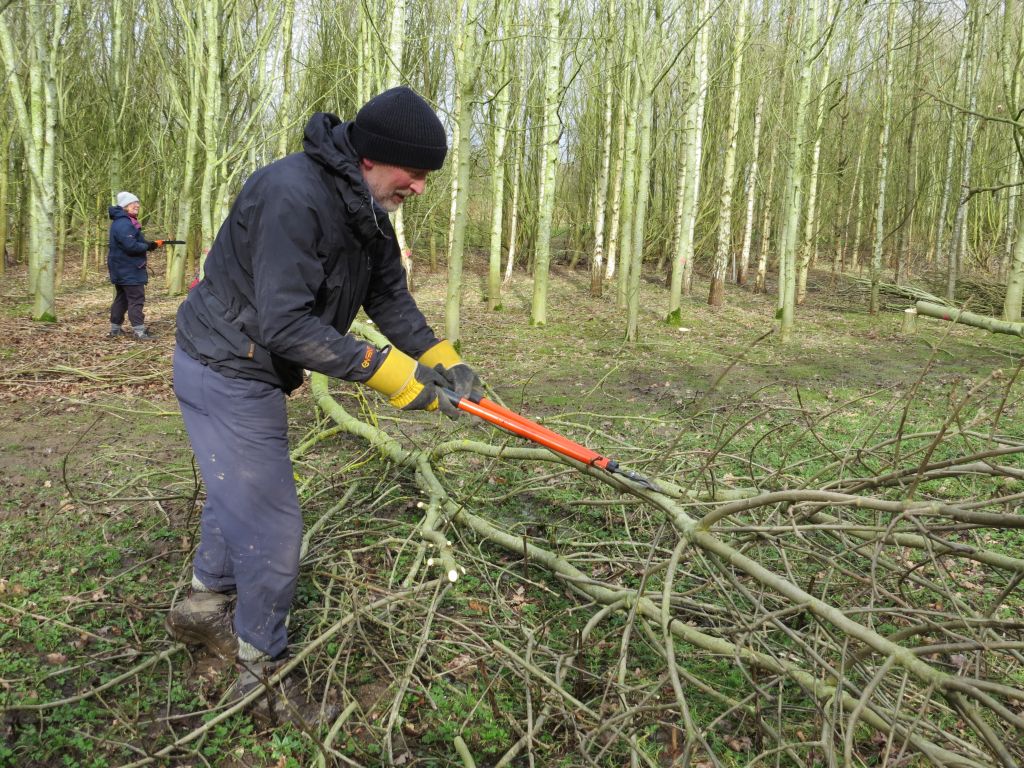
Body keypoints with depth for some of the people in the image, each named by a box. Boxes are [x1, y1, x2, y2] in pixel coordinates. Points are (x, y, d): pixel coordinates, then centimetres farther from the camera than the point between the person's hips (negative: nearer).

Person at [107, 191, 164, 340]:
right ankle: (139, 330, -12)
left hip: (123, 268, 11)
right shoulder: (123, 223, -19)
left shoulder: (126, 221, 17)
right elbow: (131, 246, -27)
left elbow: (135, 241, 19)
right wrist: (149, 246, -14)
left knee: (122, 298, 16)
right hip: (128, 269, -11)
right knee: (137, 299, -10)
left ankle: (115, 328, 23)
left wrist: (150, 243, 2)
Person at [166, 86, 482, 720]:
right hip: (226, 374, -10)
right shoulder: (292, 194, -29)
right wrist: (387, 371, -32)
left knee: (241, 496, 26)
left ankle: (205, 606, 50)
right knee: (273, 527, -4)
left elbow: (391, 297, 4)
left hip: (254, 374, 10)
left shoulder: (368, 213, 2)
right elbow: (286, 323, -33)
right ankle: (262, 669, 18)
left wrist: (440, 357, -11)